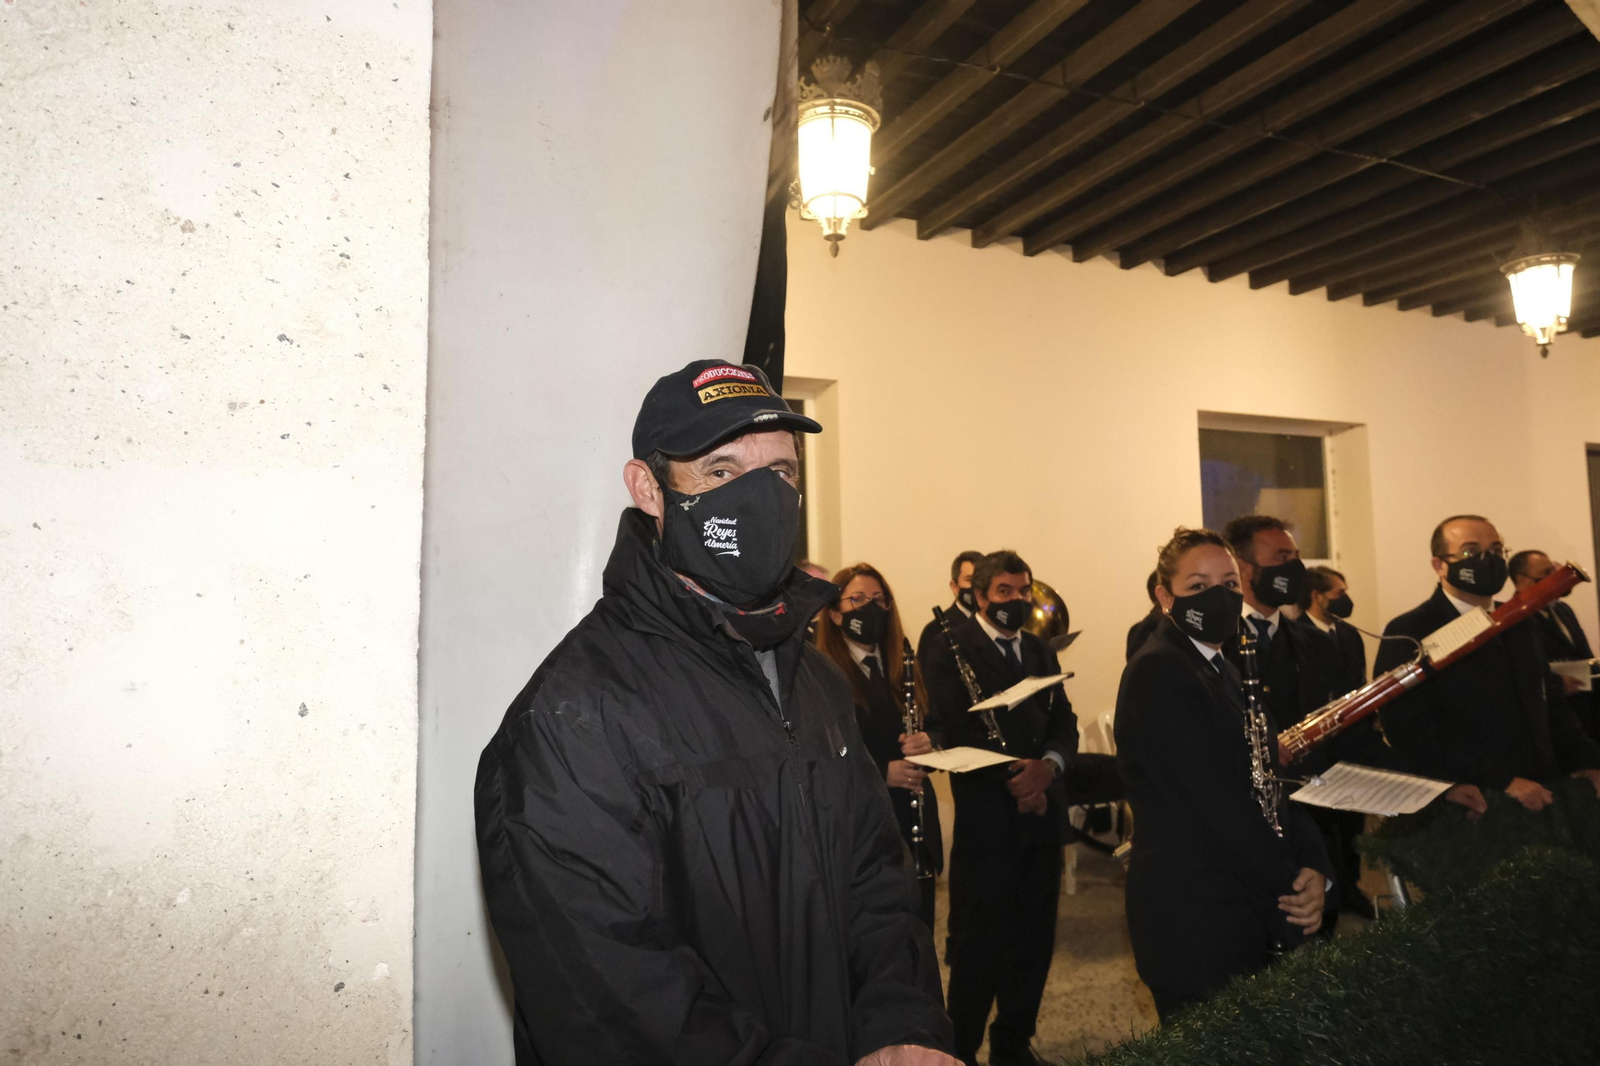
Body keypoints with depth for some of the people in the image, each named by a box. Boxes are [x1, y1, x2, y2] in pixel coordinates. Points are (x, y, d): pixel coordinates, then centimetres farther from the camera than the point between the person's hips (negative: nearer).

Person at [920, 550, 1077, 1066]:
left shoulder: (1040, 651, 16)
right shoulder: (950, 651, -5)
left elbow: (1064, 722, 8)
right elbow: (956, 729, -15)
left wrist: (1047, 765, -12)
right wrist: (1012, 773, -20)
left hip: (1041, 813, 6)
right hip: (985, 818, -6)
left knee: (1034, 937, 13)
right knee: (978, 943, 3)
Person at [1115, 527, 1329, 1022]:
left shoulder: (1218, 666, 12)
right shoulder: (1156, 674, -18)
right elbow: (1215, 804, -20)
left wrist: (1312, 866, -5)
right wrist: (1290, 889, -12)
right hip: (1197, 923, -9)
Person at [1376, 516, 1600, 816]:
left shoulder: (1519, 621, 15)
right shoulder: (1408, 634, -9)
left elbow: (1550, 703, 20)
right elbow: (1414, 733, -15)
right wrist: (1501, 783, -20)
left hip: (1539, 793, 7)